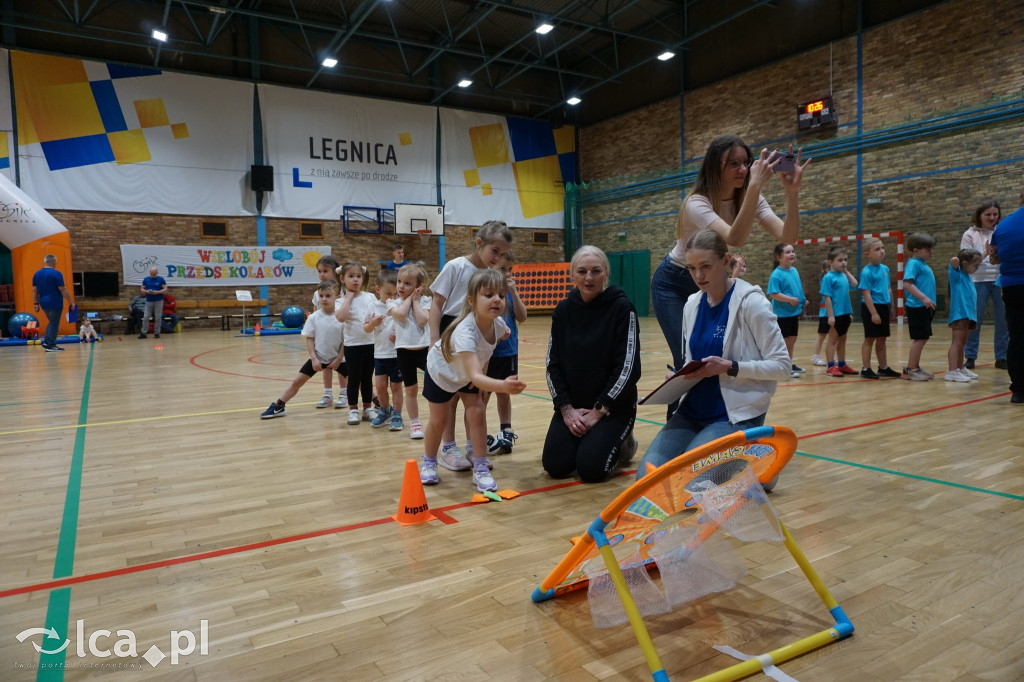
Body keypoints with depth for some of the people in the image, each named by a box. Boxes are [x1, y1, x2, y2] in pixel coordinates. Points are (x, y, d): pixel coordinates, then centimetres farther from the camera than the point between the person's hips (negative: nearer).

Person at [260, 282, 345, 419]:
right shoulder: (314, 318, -8)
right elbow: (309, 339, -3)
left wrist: (338, 359, -9)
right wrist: (314, 359, -11)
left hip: (336, 358, -1)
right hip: (317, 358, 1)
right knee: (297, 382, 2)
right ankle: (277, 406, 14)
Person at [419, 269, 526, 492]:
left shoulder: (497, 323, -26)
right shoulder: (465, 332, -46)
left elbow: (505, 333, 2)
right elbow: (475, 376, -56)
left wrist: (483, 365, -4)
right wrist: (503, 385, -73)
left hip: (468, 373, 5)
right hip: (441, 371, -4)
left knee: (477, 413, -8)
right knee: (439, 420, 4)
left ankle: (480, 469, 3)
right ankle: (429, 463, 29)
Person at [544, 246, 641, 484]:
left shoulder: (621, 308, -9)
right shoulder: (563, 310, 2)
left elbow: (628, 366, -14)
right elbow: (553, 364, 2)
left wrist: (600, 410, -16)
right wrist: (566, 408, -9)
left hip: (613, 406, -3)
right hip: (572, 404, 4)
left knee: (590, 468, -20)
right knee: (555, 466, -12)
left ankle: (621, 445, 12)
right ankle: (583, 440, 20)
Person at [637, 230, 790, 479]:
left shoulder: (750, 302, -12)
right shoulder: (692, 304, 6)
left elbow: (781, 365, -12)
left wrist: (729, 367, -24)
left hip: (737, 414, -6)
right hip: (693, 410, 6)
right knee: (647, 476, -10)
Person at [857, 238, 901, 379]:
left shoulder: (885, 268, 9)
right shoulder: (867, 272, -14)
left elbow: (888, 289, 17)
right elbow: (866, 293, -17)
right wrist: (873, 313, -20)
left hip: (884, 307, 7)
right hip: (871, 308, -7)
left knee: (882, 339, 15)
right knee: (869, 339, -1)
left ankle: (883, 367, 25)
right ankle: (866, 369, 7)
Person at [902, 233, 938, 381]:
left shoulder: (922, 264, 18)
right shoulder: (913, 263, -11)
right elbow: (907, 284, -22)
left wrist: (928, 300, 21)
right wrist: (923, 298, -26)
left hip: (925, 308, 10)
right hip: (917, 307, -10)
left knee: (923, 338, 13)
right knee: (919, 338, -7)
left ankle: (915, 367, 21)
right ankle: (910, 369, 0)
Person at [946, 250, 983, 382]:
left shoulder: (967, 276, 17)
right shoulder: (957, 274, -8)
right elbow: (954, 260, -25)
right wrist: (956, 260, -9)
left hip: (968, 313, 9)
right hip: (959, 313, -9)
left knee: (962, 343, 17)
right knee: (956, 342, -12)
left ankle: (960, 368, 27)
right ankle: (952, 372, -15)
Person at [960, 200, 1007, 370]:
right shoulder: (970, 234, 3)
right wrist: (985, 253, -19)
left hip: (1000, 280, 2)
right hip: (979, 281, -2)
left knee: (1002, 320, 3)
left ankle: (1001, 357, 12)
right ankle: (970, 357, 8)